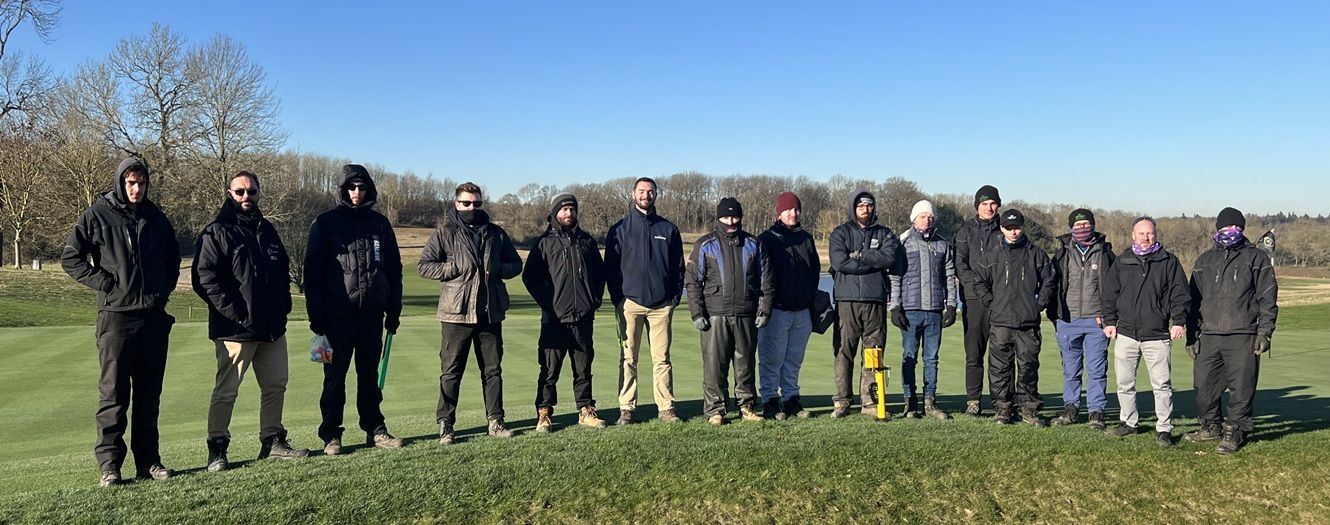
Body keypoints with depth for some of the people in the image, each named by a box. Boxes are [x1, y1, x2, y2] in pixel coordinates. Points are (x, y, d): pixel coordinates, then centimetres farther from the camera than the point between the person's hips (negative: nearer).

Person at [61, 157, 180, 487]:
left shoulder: (155, 217, 11)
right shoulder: (97, 215, -1)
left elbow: (174, 257, 24)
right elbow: (70, 257, 1)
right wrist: (104, 283, -9)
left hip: (154, 315, 4)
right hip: (116, 315, -4)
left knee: (149, 393, 8)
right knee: (114, 393, -2)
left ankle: (148, 461, 15)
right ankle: (109, 464, 5)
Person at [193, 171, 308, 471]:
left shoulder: (266, 230, 16)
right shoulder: (216, 233, -6)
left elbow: (283, 269, 25)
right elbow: (204, 278, -13)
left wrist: (283, 305, 10)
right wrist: (235, 312, -18)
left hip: (272, 328, 7)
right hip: (235, 330, -7)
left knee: (275, 386, 11)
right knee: (226, 391, -1)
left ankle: (273, 442, 22)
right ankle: (217, 450, 9)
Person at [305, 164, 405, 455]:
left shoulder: (379, 223, 10)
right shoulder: (325, 223, 1)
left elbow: (394, 267, 13)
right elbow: (312, 270, -1)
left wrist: (394, 309, 9)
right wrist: (316, 313, -8)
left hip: (372, 311, 3)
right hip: (338, 313, -3)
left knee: (370, 373, 10)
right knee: (335, 374, 1)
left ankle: (375, 430, 17)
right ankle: (331, 435, 9)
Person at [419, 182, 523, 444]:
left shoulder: (496, 233, 12)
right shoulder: (444, 233, 1)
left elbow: (516, 264, 17)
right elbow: (425, 265, -3)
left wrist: (499, 269, -3)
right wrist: (454, 268, -14)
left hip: (490, 312, 4)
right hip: (456, 313, -4)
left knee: (493, 369, 10)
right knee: (451, 371, 1)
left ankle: (495, 420, 18)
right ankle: (445, 424, 10)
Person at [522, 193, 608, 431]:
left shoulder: (587, 241, 13)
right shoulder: (545, 242, 3)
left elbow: (600, 273, 20)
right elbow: (530, 276, 2)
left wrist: (594, 301, 9)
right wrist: (547, 303, -5)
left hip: (583, 317, 3)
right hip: (554, 318, -3)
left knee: (583, 368, 9)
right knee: (550, 369, -1)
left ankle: (586, 411, 17)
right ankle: (544, 414, 7)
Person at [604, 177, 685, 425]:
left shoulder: (668, 229, 11)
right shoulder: (620, 229, 7)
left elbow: (678, 266, 13)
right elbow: (611, 267, 5)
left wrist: (675, 296, 2)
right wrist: (617, 298, -3)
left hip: (662, 304, 1)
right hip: (630, 302, -1)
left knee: (662, 358, 2)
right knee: (628, 358, 2)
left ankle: (666, 407, 7)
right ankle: (626, 408, 7)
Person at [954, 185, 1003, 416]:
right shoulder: (966, 230, 10)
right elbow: (960, 264, 2)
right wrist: (977, 284, -13)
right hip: (974, 298, 0)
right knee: (973, 353, 0)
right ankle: (973, 401, 5)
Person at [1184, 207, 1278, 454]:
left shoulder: (1256, 258, 6)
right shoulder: (1204, 261, 17)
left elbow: (1268, 298, 2)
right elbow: (1193, 300, 16)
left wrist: (1264, 332, -8)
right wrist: (1192, 334, 10)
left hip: (1242, 337, -3)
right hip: (1209, 337, 4)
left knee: (1241, 388, -1)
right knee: (1204, 385, 6)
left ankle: (1234, 432, 11)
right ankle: (1211, 427, 23)